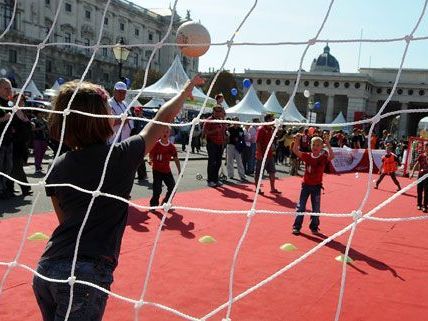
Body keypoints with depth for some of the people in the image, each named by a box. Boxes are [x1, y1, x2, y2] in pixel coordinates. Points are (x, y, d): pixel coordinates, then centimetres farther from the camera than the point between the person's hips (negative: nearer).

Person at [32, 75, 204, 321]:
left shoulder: (58, 168, 5)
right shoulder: (119, 156, -8)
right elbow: (163, 119, 6)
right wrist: (186, 91, 22)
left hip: (47, 268, 5)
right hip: (86, 274, -5)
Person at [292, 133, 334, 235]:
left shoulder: (323, 158, -7)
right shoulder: (307, 156, -2)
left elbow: (331, 156, -27)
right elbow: (295, 151, -12)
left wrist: (328, 144, -34)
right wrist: (297, 140, -26)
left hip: (316, 186, -1)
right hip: (306, 185, 1)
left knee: (316, 208, 7)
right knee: (301, 206, 4)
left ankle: (314, 227, 21)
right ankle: (297, 226, 12)